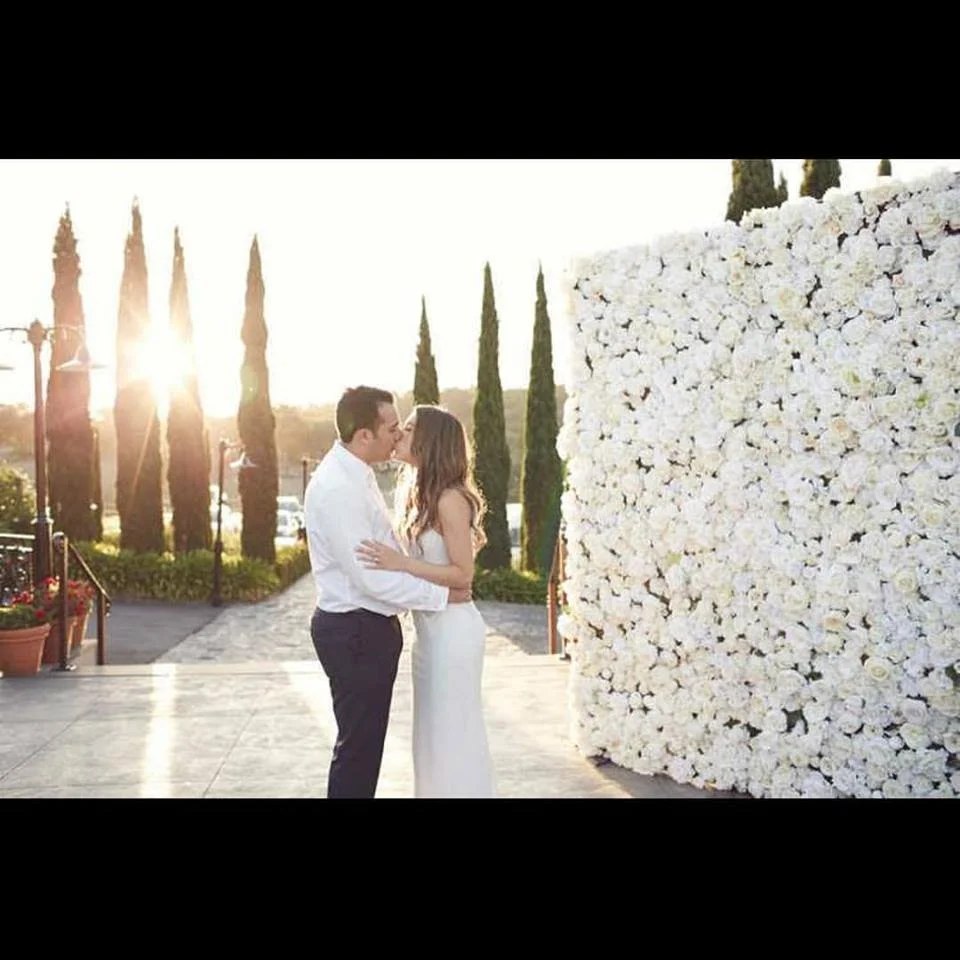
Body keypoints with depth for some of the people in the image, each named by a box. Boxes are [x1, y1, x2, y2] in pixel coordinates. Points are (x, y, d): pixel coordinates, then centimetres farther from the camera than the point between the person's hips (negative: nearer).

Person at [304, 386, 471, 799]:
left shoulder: (355, 475, 9)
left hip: (368, 628, 10)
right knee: (358, 747, 1)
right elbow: (372, 577, -24)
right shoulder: (336, 487, -23)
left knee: (366, 742, 20)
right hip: (355, 631, -10)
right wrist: (443, 594, -16)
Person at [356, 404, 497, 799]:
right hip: (429, 627, 9)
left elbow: (462, 574, -19)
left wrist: (401, 563, -24)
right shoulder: (421, 495, 11)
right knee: (433, 733, 18)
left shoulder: (451, 499, -17)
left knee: (455, 733, 2)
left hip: (453, 629, -9)